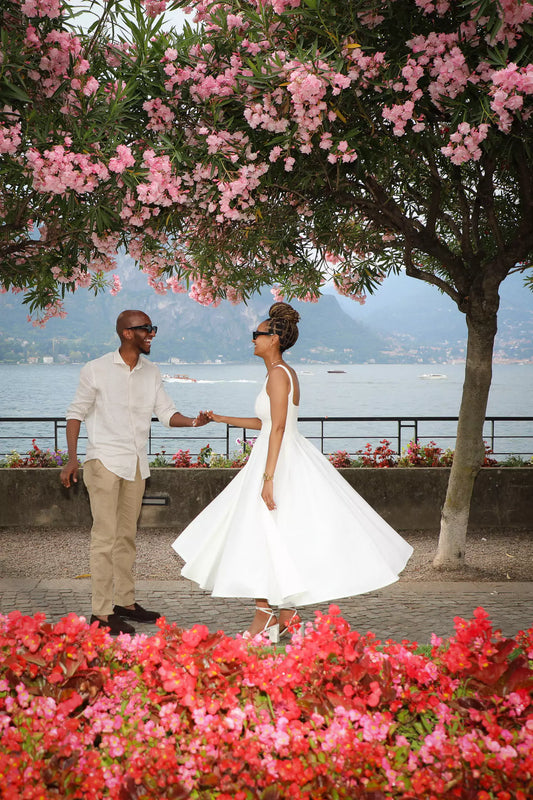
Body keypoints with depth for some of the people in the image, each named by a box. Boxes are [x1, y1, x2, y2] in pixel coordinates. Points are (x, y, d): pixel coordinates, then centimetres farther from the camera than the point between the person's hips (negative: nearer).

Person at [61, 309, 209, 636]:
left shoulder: (151, 373, 8)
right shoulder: (96, 370, -6)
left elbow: (166, 412, 5)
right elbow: (77, 413, -1)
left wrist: (193, 421, -15)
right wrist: (72, 459, -8)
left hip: (136, 464, 6)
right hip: (105, 461, -6)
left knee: (127, 535, 13)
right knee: (105, 536, -8)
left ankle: (125, 601, 22)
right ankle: (102, 612, -5)